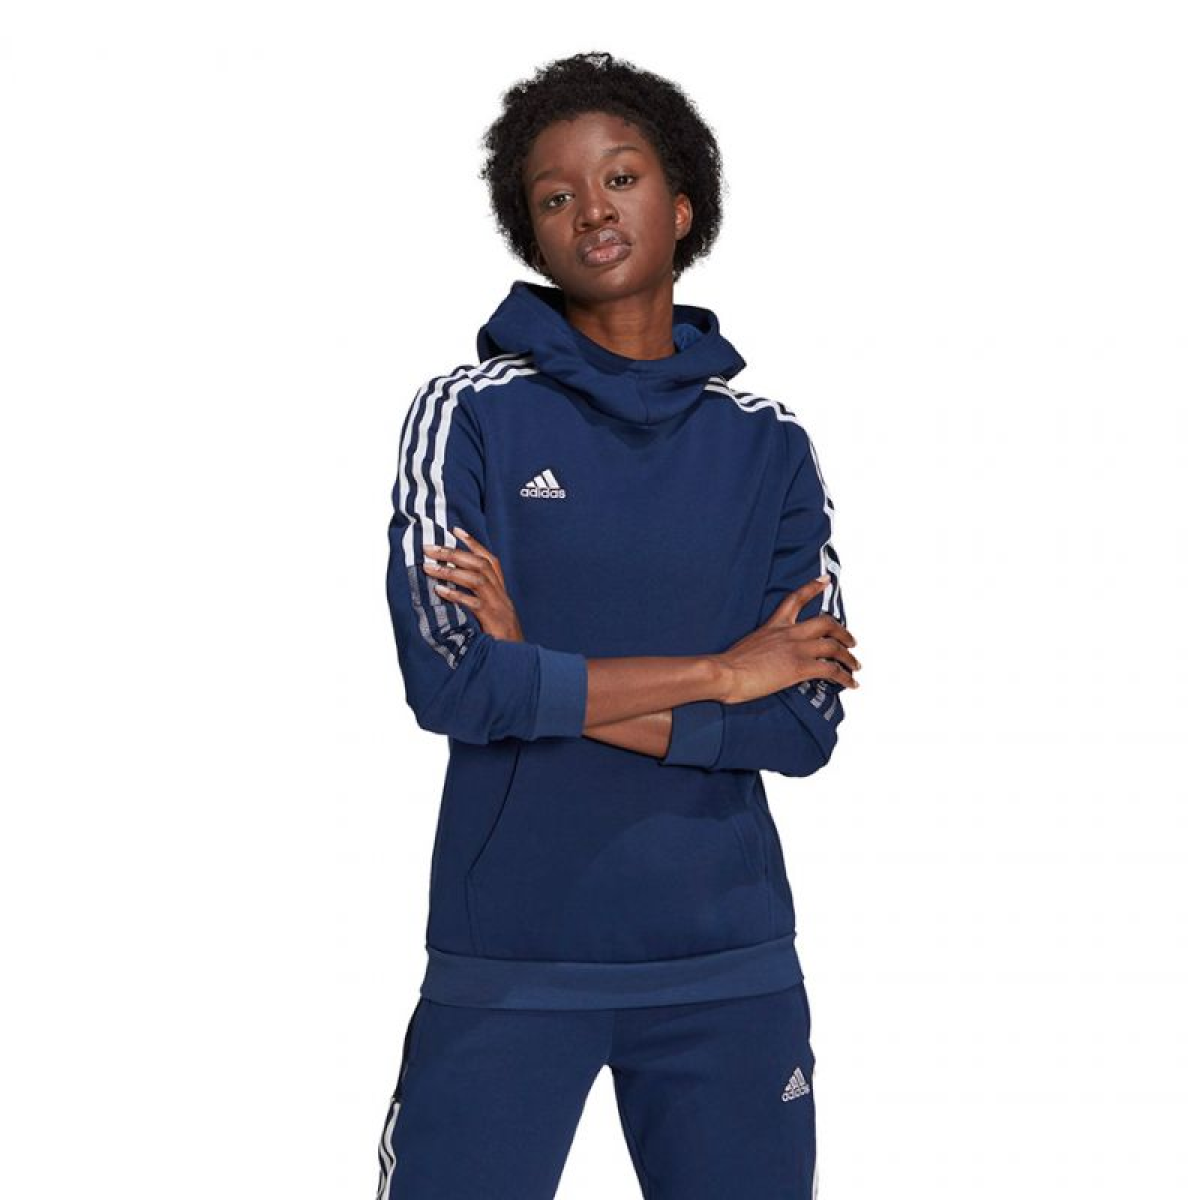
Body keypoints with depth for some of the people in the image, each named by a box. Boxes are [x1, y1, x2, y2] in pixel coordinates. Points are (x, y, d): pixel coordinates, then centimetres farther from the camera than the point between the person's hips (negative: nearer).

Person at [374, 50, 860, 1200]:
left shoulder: (767, 444, 6)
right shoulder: (470, 414, -1)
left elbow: (806, 723, -2)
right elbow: (448, 681, -13)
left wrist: (547, 682, -11)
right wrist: (721, 674, -8)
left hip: (729, 964, 2)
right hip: (507, 964, -2)